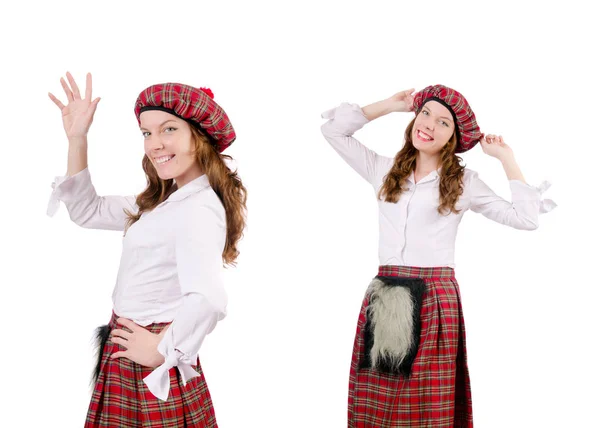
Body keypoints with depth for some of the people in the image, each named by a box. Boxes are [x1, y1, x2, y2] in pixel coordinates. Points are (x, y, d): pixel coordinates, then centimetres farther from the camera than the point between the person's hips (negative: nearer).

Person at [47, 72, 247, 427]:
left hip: (150, 368, -9)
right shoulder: (165, 201, 9)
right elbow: (88, 211, 16)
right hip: (128, 357, 9)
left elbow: (207, 300, -38)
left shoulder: (199, 209, -22)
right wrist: (77, 138, 7)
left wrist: (161, 351, -23)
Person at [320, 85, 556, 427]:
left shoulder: (464, 181, 6)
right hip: (384, 295, 3)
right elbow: (333, 130, 15)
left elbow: (526, 218, 1)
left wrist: (506, 157, 5)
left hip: (435, 297, -3)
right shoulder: (385, 170, 14)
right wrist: (391, 105, 16)